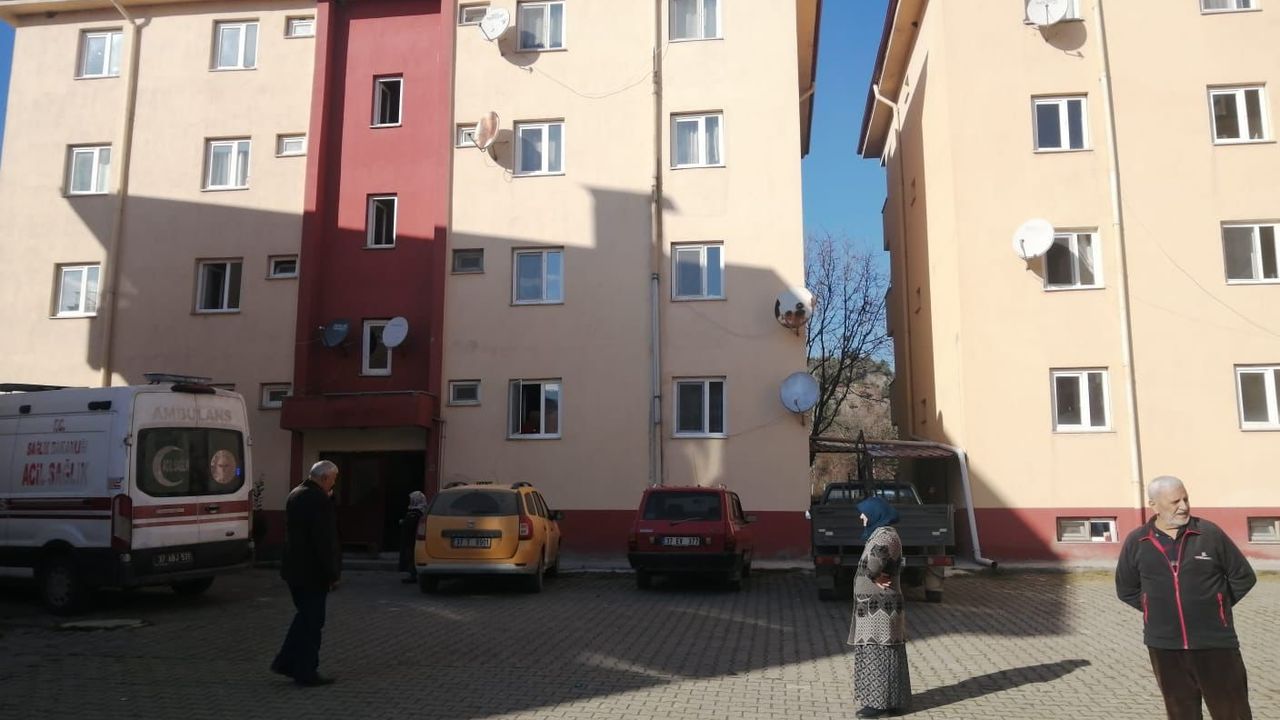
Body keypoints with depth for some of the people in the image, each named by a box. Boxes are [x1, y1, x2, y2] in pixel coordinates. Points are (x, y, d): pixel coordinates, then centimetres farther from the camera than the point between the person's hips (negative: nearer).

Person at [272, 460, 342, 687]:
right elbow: (325, 542, -23)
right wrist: (333, 574, -17)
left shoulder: (295, 495, 10)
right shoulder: (319, 501, -20)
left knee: (305, 616, 21)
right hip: (312, 572, -9)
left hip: (295, 569, 9)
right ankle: (306, 674, 7)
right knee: (312, 622, 0)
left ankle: (285, 662, 22)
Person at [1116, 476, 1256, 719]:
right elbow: (1126, 589, 12)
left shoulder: (1210, 533, -4)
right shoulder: (1135, 543, -1)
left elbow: (1244, 576, 6)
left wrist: (1216, 606, 3)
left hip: (1215, 643, -1)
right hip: (1165, 647, 1)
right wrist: (1158, 610, 5)